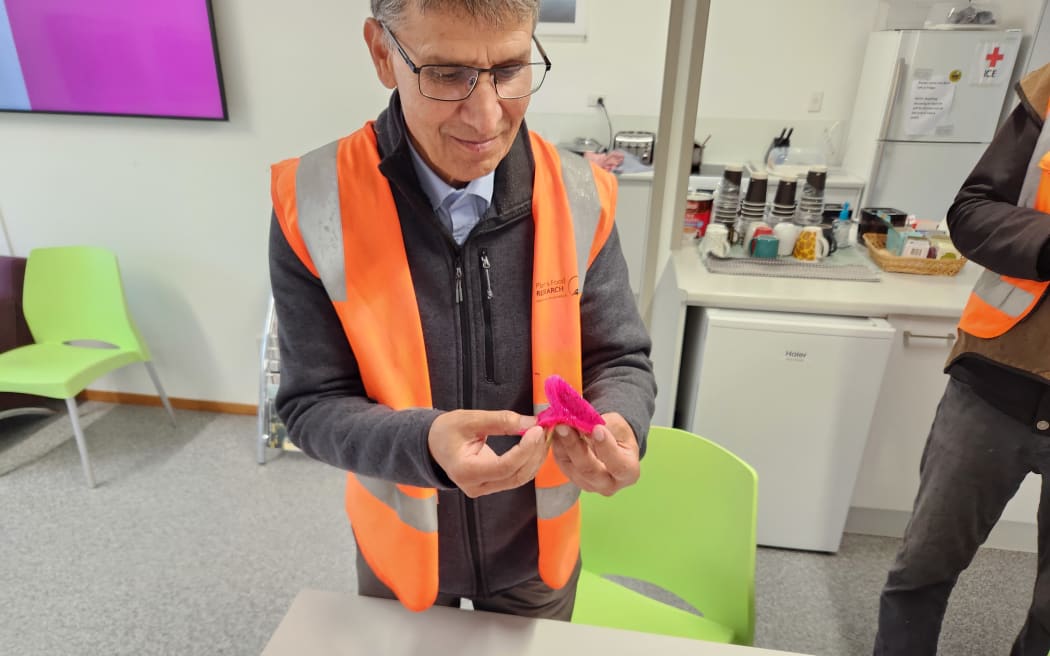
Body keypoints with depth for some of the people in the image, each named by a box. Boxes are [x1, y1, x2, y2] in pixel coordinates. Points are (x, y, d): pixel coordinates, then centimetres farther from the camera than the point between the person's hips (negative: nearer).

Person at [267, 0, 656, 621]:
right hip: (399, 552, 0)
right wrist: (426, 443, -35)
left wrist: (616, 427, -30)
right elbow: (312, 404, -16)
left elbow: (621, 360, -7)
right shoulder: (313, 206, -21)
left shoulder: (580, 198, -16)